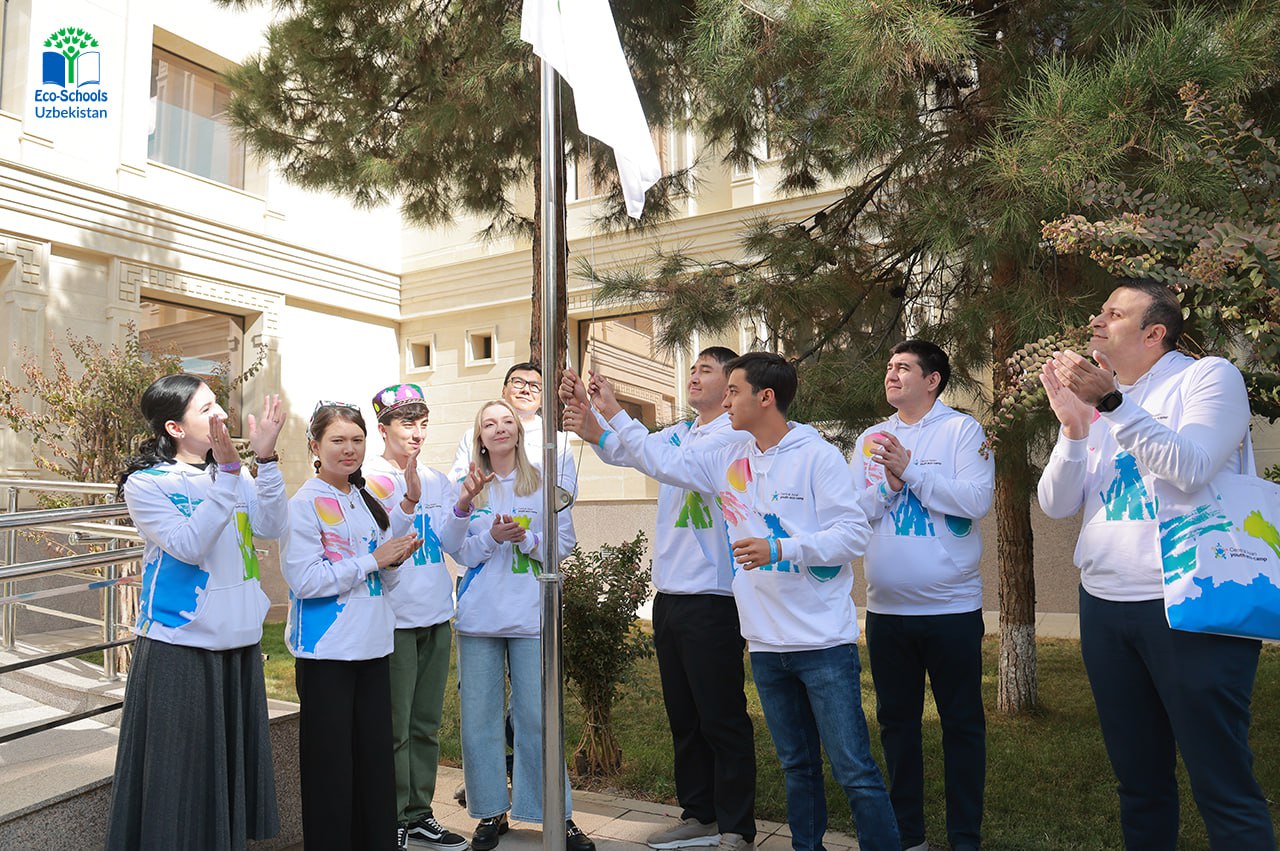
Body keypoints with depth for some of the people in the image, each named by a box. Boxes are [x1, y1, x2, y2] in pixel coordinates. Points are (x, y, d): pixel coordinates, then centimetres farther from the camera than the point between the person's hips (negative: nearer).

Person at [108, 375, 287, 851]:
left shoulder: (232, 474, 5)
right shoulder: (146, 483, -8)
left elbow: (272, 527, -9)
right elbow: (188, 545, -21)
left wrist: (266, 458, -18)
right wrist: (226, 474, -26)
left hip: (239, 640, 5)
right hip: (180, 646, -5)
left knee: (233, 758, 16)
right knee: (182, 766, 3)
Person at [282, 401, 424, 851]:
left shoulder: (366, 501, 12)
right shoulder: (305, 503, -8)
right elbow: (304, 579, -18)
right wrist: (372, 561, -15)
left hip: (372, 645, 6)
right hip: (326, 651, -6)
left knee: (375, 756, 12)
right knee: (330, 762, 4)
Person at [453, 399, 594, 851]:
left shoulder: (544, 482, 6)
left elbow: (564, 540, 2)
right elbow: (459, 552, 3)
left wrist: (528, 538, -16)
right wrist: (492, 535, -15)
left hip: (530, 615, -1)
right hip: (478, 616, 2)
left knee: (537, 716, 0)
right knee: (479, 716, 5)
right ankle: (491, 812, 21)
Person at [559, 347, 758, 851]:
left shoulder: (736, 433, -9)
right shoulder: (677, 433, 15)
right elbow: (621, 453, 6)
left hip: (713, 596, -8)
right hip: (670, 594, 8)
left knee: (723, 720, 2)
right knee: (683, 717, 17)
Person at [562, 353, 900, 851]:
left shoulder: (818, 456, -9)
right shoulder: (728, 460, 9)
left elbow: (854, 532, -13)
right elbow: (661, 462, 15)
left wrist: (779, 550, -22)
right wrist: (613, 414, 13)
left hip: (824, 642, -6)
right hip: (766, 644, 6)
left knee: (855, 772, -1)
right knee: (797, 767, 19)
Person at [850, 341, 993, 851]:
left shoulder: (961, 429, -3)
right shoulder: (869, 440, 10)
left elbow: (977, 501, -16)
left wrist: (910, 468, -15)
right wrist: (888, 485, -12)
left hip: (952, 606, -4)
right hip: (886, 608, 4)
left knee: (962, 723, 7)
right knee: (896, 721, 13)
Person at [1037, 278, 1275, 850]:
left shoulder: (1209, 376, -2)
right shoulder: (1095, 399, 13)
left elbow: (1190, 467, -19)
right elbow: (1056, 504, 4)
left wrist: (1112, 403, -23)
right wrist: (1074, 427, -10)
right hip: (1104, 607, 6)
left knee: (1224, 787, -3)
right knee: (1139, 780, 15)